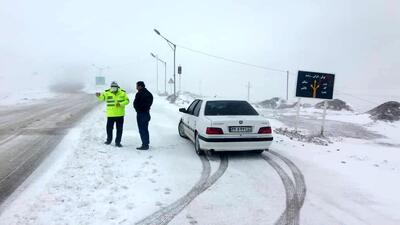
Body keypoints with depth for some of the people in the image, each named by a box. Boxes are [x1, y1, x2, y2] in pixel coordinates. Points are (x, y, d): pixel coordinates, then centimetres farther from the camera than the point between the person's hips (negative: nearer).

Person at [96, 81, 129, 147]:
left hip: (120, 114, 0)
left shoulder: (123, 93, -1)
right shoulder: (107, 93, -2)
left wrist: (120, 104, -18)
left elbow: (127, 101, -1)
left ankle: (118, 142, 18)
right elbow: (102, 97, -17)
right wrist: (99, 95, -39)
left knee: (119, 129, 5)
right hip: (110, 114, 0)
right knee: (109, 128, 10)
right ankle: (109, 140, 32)